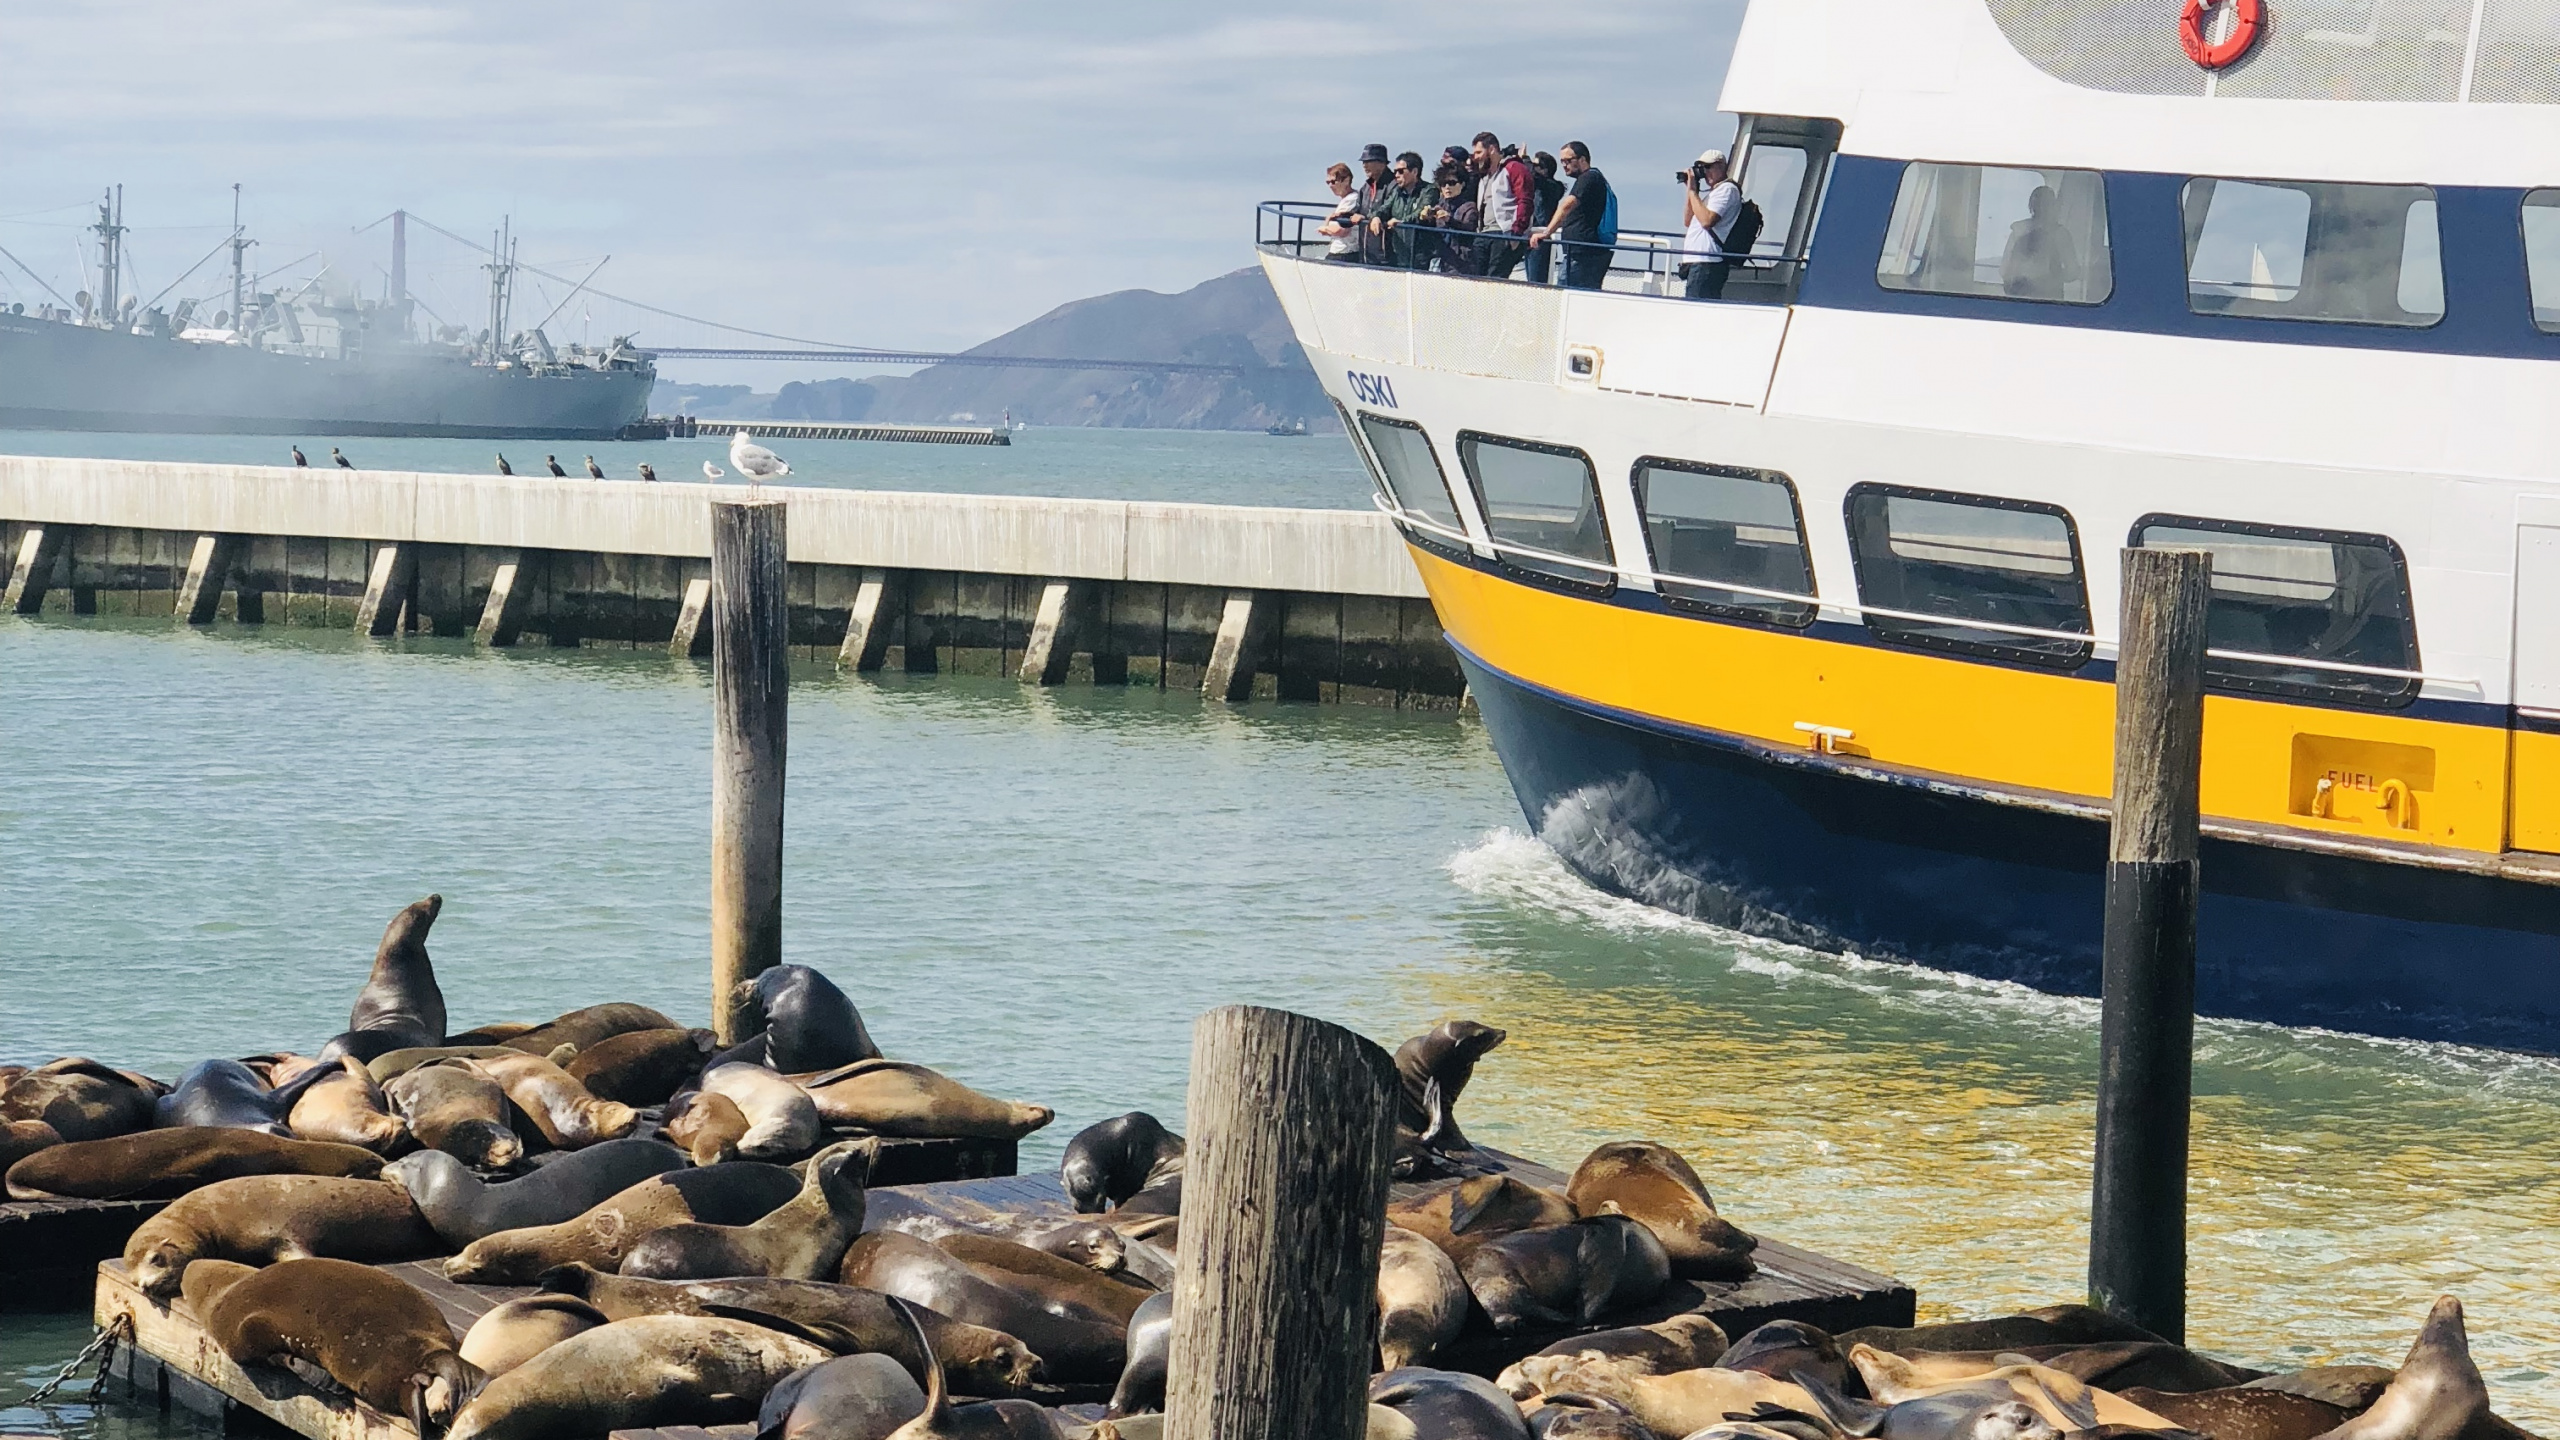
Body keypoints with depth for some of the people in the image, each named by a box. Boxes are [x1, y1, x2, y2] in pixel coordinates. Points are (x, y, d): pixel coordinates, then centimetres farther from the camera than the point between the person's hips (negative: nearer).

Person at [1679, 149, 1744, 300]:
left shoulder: (1727, 189, -5)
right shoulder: (1713, 192, 24)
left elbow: (1707, 220, -18)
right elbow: (1689, 222, 28)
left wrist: (1693, 191, -9)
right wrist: (1690, 190, 18)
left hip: (1706, 264, -10)